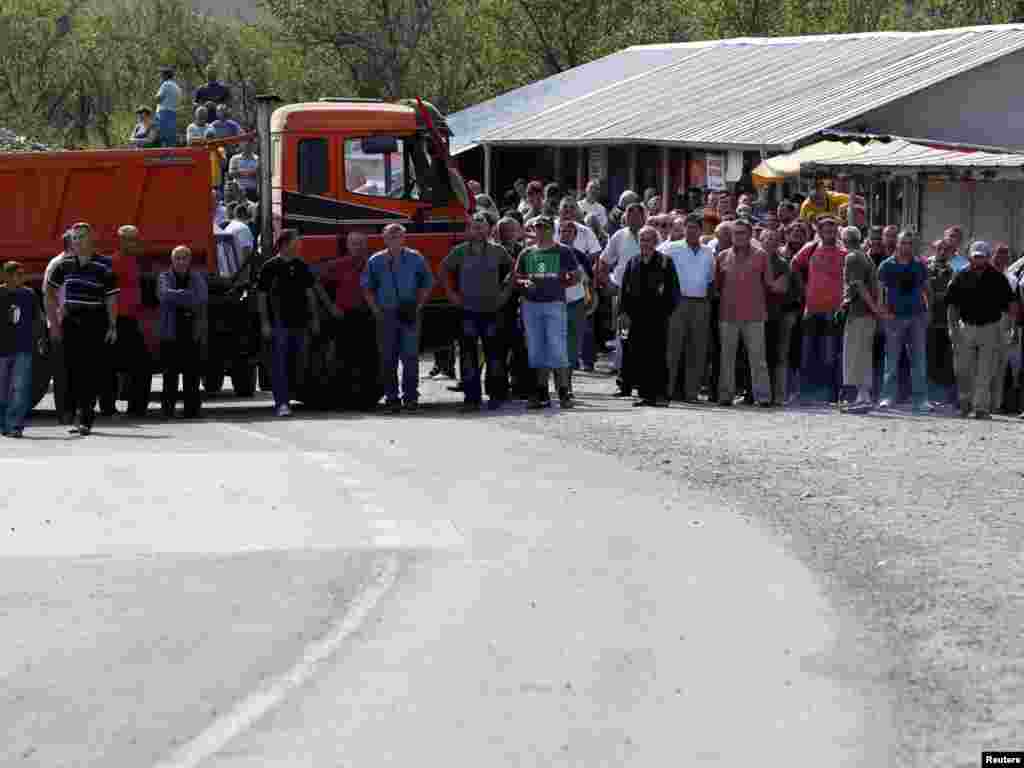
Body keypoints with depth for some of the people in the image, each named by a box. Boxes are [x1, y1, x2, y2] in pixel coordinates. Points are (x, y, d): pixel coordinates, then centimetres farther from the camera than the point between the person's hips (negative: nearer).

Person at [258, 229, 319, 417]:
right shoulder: (270, 267, -4)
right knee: (280, 364, -8)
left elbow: (310, 293, 16)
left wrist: (314, 319, 11)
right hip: (279, 323, -5)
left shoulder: (301, 266, 10)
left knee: (296, 364, 10)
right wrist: (265, 323, -10)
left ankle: (286, 397, 25)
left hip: (299, 322, 5)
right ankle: (282, 403, -11)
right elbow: (262, 296, -4)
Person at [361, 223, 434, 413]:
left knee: (410, 356, -4)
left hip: (410, 314, -1)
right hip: (386, 313, 1)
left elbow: (427, 284, 10)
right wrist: (375, 309, 1)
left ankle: (411, 396, 1)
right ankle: (392, 397, 9)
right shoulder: (376, 261, 5)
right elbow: (366, 287, 11)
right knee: (388, 358, 2)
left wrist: (418, 305, 0)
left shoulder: (415, 259, 4)